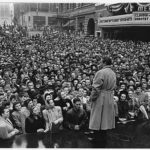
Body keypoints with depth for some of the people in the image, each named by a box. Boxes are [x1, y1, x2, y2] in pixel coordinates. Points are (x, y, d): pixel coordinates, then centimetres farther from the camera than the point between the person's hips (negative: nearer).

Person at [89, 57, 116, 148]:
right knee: (105, 120, 16)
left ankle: (98, 143, 10)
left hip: (100, 98, -7)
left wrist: (92, 97, -6)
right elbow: (114, 87, 12)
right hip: (110, 98, 7)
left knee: (98, 120, 4)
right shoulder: (113, 74, 4)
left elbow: (96, 87, -18)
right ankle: (103, 141, 27)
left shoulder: (101, 73, -18)